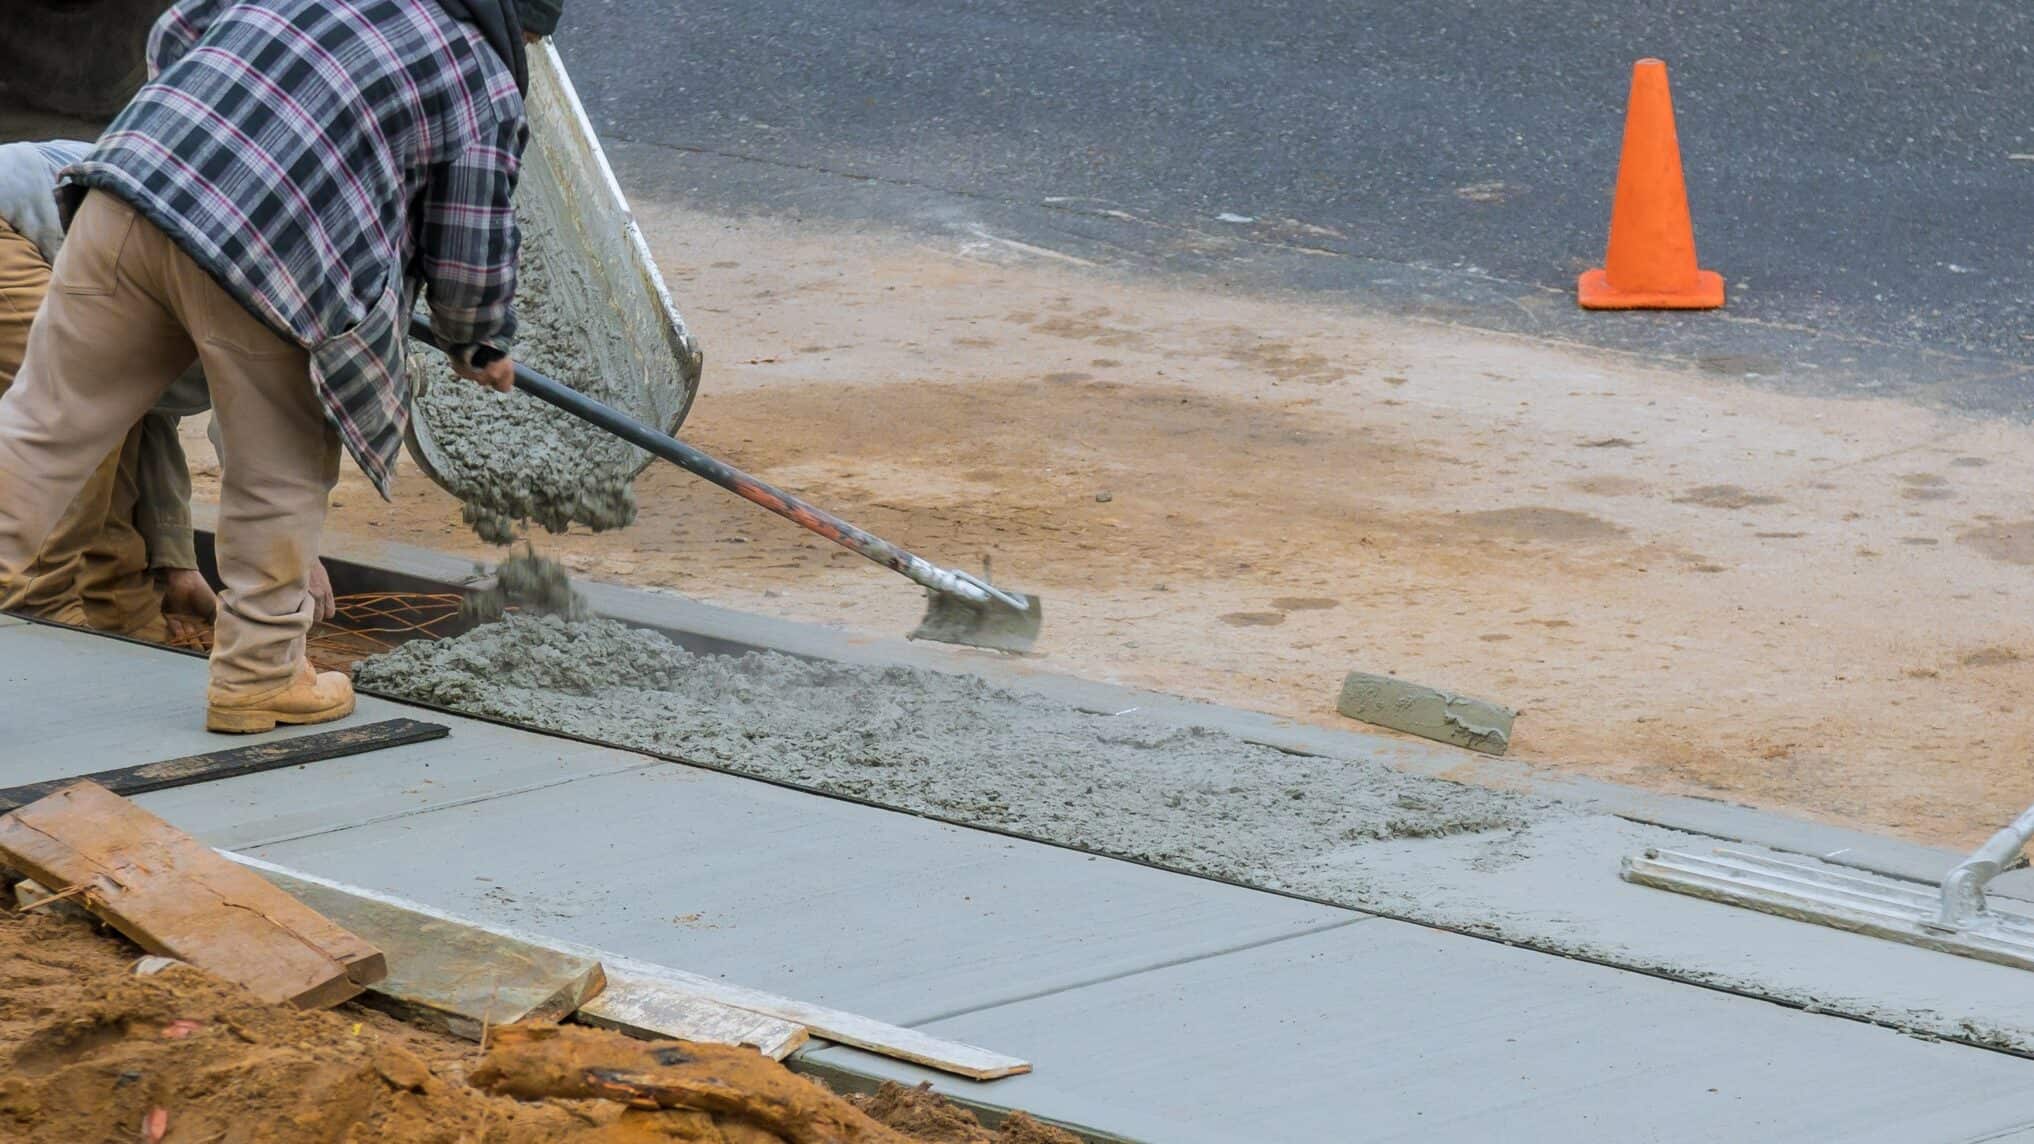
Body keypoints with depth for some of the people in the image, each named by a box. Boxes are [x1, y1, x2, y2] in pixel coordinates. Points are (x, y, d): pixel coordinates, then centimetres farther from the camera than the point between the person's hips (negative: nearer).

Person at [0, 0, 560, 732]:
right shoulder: (487, 90, 10)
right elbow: (471, 259, 13)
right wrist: (482, 349, 34)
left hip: (129, 192, 4)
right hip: (268, 257, -4)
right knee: (281, 477, 15)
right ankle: (258, 677, 22)